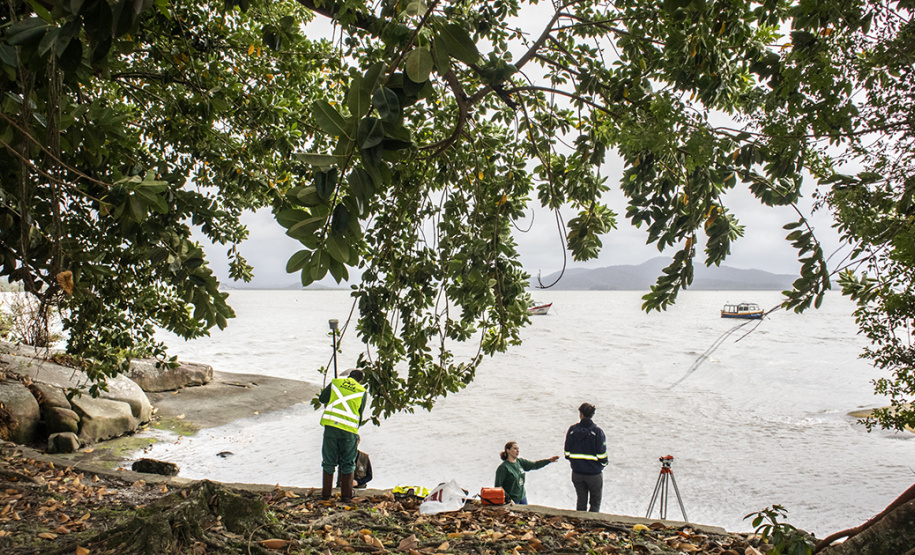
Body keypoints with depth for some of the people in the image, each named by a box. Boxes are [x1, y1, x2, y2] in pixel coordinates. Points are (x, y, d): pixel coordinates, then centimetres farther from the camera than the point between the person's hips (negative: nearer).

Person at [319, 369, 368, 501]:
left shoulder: (335, 382, 11)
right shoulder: (362, 391, 10)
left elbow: (322, 398, 16)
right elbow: (360, 414, 13)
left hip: (330, 426, 1)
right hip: (349, 430, -1)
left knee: (329, 462, 13)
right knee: (348, 463, 12)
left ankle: (326, 494, 18)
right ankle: (346, 495, 13)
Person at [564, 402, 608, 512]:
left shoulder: (572, 430, -6)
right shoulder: (597, 432, -14)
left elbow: (567, 453, -2)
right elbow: (602, 456, -13)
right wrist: (603, 464, 8)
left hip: (577, 473, 3)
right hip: (594, 473, -3)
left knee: (581, 501, 19)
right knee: (595, 503, 14)